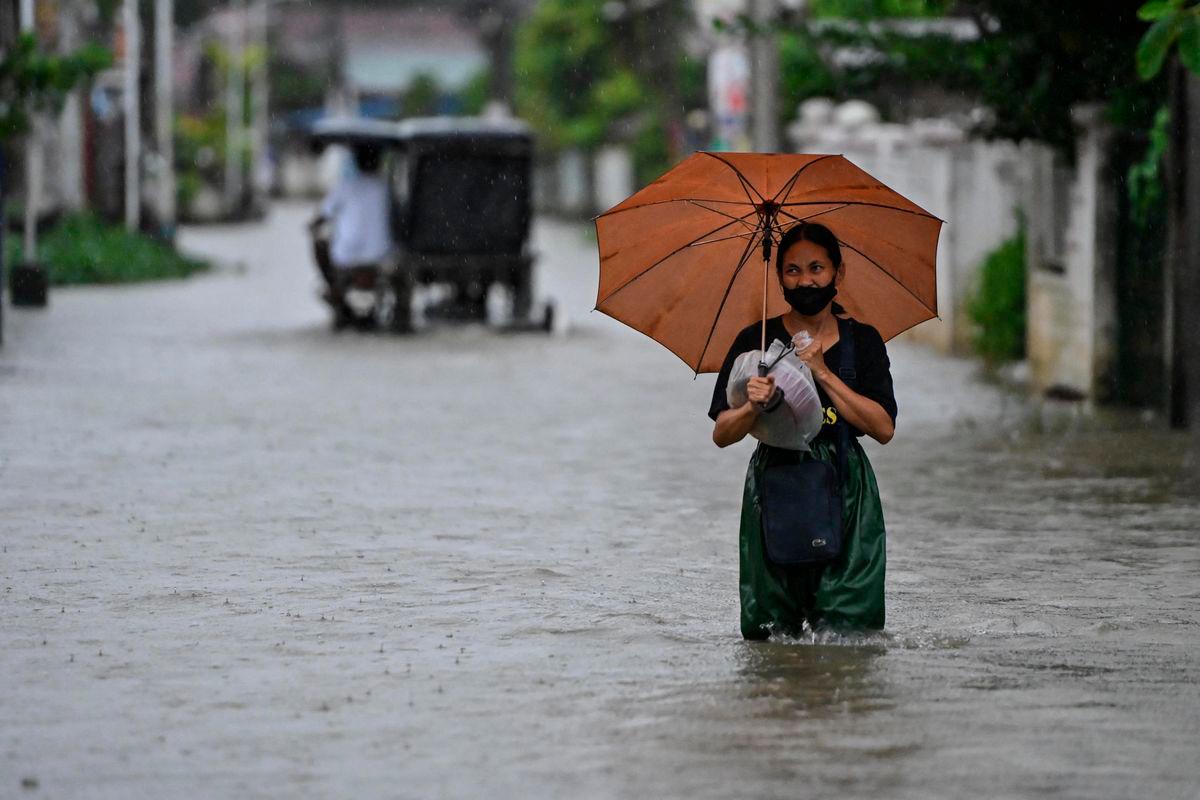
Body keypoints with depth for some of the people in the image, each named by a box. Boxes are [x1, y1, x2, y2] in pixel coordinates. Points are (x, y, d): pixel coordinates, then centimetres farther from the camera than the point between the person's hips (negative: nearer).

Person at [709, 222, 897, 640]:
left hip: (846, 494, 0)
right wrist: (752, 408, -23)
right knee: (771, 631, -1)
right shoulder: (755, 341, 3)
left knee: (844, 629, -9)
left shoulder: (863, 340, 6)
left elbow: (884, 428, -5)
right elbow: (721, 434, -2)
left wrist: (823, 374, -11)